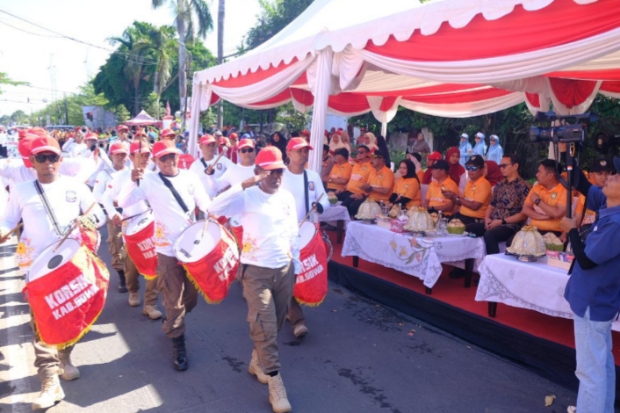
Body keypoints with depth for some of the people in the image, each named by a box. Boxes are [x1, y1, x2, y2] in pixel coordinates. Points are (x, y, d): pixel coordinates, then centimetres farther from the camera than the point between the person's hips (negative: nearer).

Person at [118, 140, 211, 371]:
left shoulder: (190, 177, 2)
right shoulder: (149, 181, -6)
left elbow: (206, 205, 3)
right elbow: (123, 202, -14)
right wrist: (133, 181, -29)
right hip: (168, 248, -3)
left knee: (191, 297, 17)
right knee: (174, 300, 4)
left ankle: (172, 323, 44)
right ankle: (178, 343, 20)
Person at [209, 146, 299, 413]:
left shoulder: (288, 197, 4)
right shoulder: (248, 197, -12)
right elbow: (216, 208, -29)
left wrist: (296, 265, 13)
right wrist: (247, 184, -32)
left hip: (284, 270, 5)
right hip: (257, 271, -5)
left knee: (275, 325, 16)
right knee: (265, 328, -5)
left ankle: (257, 361, 40)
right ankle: (275, 383, 7)